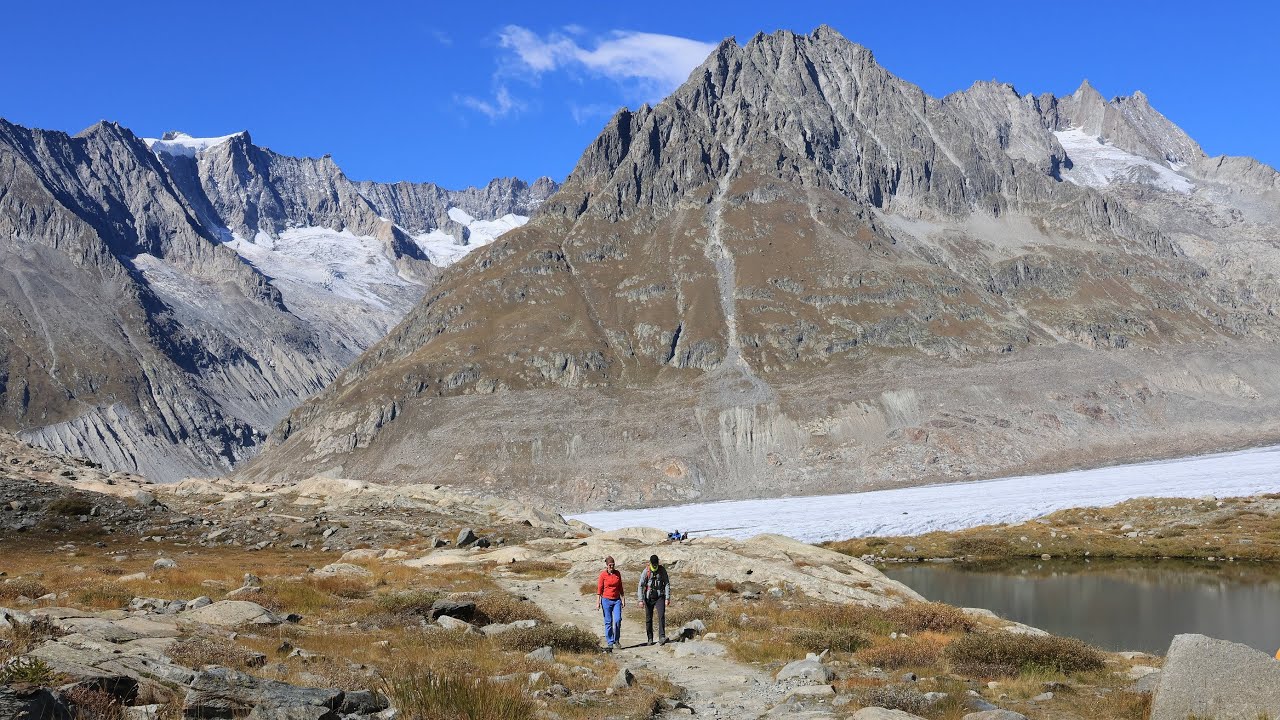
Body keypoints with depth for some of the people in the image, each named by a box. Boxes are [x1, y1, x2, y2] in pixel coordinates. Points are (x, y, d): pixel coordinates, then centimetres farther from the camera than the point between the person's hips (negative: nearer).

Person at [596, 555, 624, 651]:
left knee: (617, 620, -10)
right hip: (606, 600, -2)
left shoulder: (617, 573, 5)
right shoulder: (603, 574, -5)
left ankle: (616, 640, 7)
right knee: (608, 622, 0)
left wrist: (623, 599, 11)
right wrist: (598, 602, -8)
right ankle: (609, 643, 8)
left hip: (617, 600, 2)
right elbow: (599, 589, -3)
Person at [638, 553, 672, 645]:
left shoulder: (662, 570, -3)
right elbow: (641, 586, -4)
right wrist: (641, 600, -11)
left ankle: (662, 637, -21)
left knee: (661, 615, -17)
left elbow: (667, 584, 0)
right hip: (649, 598, 0)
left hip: (660, 597, 0)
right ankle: (650, 638, 17)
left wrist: (667, 598, -7)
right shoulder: (646, 571, -6)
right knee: (648, 618, 5)